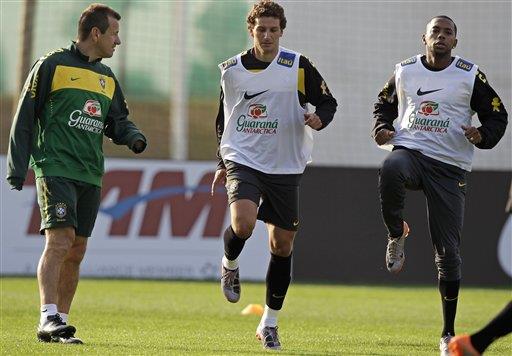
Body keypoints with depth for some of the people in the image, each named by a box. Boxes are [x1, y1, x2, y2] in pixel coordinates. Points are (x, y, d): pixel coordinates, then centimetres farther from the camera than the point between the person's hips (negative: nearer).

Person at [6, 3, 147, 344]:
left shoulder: (107, 78, 18)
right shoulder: (53, 65, -2)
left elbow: (117, 122, 23)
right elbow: (25, 117, -2)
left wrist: (134, 137, -1)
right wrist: (17, 169, -6)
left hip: (91, 176, 7)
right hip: (55, 169, -7)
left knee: (76, 252, 7)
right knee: (60, 239, -19)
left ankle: (60, 322, 13)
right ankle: (49, 319, -24)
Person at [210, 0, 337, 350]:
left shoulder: (298, 67, -3)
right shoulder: (231, 70, 5)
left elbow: (328, 101, 4)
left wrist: (319, 119, -19)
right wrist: (222, 163, 15)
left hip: (285, 167, 0)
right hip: (242, 160, 0)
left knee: (282, 245, 4)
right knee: (243, 222, -27)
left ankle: (269, 324, 18)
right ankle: (230, 265, 9)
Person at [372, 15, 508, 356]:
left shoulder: (470, 75, 1)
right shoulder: (404, 71, 7)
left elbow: (497, 116, 7)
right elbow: (385, 104, 25)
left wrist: (482, 135, -15)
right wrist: (382, 127, 3)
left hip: (450, 168, -1)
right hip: (409, 151, 1)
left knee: (448, 252, -2)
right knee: (390, 170, -40)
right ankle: (396, 235, -12)